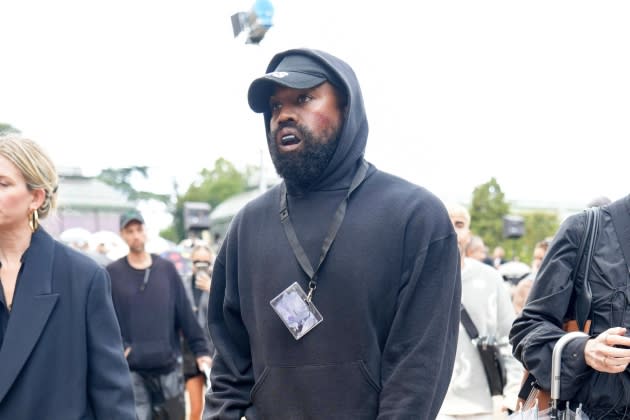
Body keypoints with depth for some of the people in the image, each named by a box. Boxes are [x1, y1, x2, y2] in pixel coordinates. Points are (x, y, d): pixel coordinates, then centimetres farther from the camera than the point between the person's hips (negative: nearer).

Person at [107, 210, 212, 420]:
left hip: (169, 365, 2)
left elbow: (185, 314, 6)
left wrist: (201, 350, 2)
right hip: (131, 370, -2)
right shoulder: (112, 273, 1)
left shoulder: (166, 269, 7)